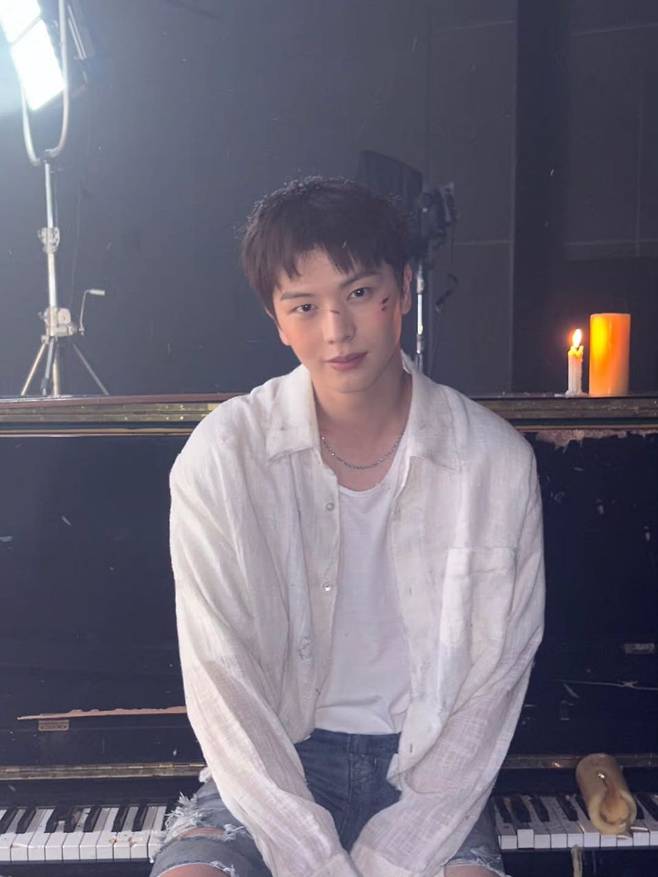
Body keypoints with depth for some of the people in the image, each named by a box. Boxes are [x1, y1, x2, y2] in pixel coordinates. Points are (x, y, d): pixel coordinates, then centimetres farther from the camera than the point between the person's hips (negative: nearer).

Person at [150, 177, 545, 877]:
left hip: (428, 765, 1)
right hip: (273, 760, 0)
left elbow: (492, 684, -4)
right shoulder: (220, 457, -10)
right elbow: (221, 683, -10)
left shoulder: (498, 462, -8)